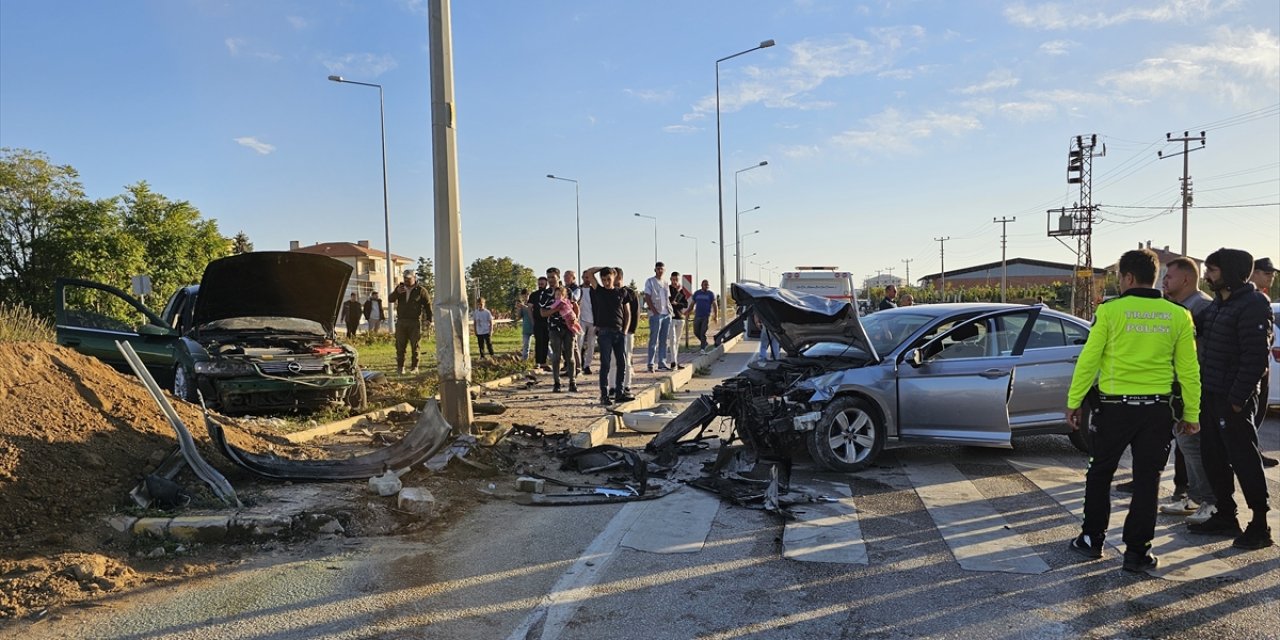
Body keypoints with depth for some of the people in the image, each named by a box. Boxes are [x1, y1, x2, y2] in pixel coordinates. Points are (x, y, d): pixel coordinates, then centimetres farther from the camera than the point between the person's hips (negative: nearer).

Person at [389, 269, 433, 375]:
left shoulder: (420, 290, -1)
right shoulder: (400, 287, 11)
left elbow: (428, 304, 3)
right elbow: (390, 299, 6)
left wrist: (428, 319, -2)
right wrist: (397, 292, -13)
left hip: (415, 322, -3)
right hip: (401, 321, 3)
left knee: (415, 346, -1)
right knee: (400, 345, 1)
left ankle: (414, 367, 6)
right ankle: (400, 367, 8)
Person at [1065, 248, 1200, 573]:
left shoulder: (1110, 310, -9)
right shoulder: (1178, 316, 0)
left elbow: (1088, 360, -9)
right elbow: (1189, 369, 3)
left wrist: (1073, 402, -2)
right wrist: (1191, 413, 11)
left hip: (1115, 406, -2)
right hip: (1157, 409, 2)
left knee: (1100, 474, 14)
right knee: (1146, 481, 9)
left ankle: (1092, 539, 22)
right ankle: (1137, 551, 12)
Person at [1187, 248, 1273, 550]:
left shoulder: (1253, 305, -13)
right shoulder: (1217, 304, 14)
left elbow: (1256, 356, -19)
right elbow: (1197, 335, 18)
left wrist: (1237, 398, -20)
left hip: (1233, 399, -9)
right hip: (1211, 395, 9)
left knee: (1244, 460, -1)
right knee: (1213, 458, 14)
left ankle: (1260, 525, 9)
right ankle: (1224, 516, 25)